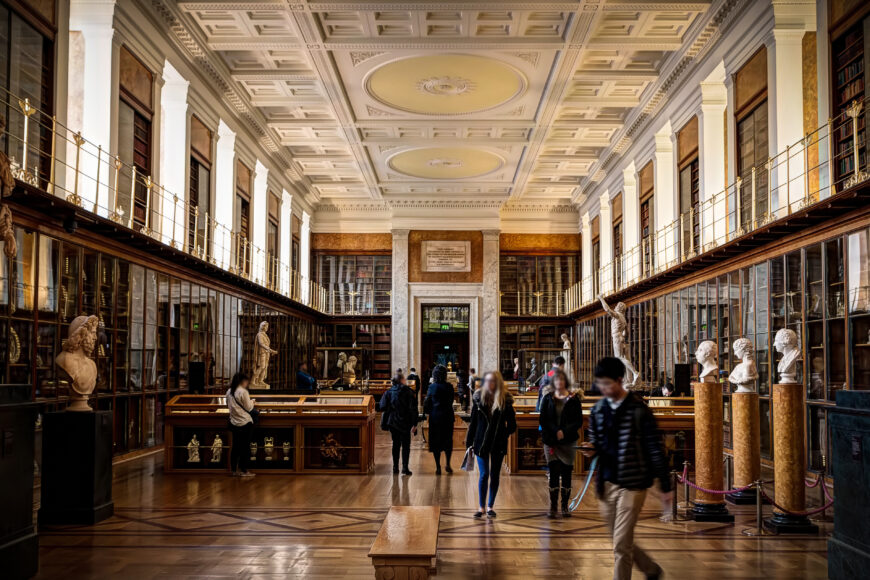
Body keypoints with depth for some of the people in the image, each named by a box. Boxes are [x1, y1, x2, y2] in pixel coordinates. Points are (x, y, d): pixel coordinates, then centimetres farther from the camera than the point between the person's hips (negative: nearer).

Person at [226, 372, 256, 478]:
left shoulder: (229, 392, 5)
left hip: (234, 423, 7)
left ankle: (234, 469, 17)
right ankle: (243, 471, 5)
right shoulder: (243, 392, -16)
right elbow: (249, 408, -11)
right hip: (245, 422, -7)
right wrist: (252, 402, 7)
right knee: (245, 446, 2)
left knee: (235, 446, 12)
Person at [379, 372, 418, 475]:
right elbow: (413, 408, -13)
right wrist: (414, 424, -10)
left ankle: (395, 467, 17)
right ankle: (405, 468, -2)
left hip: (392, 423, 4)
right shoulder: (407, 391, -9)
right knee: (405, 445, 4)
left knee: (396, 444, 15)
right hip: (405, 423, -4)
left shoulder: (389, 392, 0)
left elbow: (382, 407, -6)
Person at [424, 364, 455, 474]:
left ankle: (438, 467, 7)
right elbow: (451, 401, 3)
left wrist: (428, 412, 14)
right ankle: (448, 465, 13)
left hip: (435, 417, 0)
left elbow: (427, 402, -2)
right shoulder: (449, 387, -7)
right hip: (447, 416, 0)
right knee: (448, 441, 14)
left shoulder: (432, 386, -6)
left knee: (436, 442, 7)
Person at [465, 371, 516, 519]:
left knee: (495, 475, 9)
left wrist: (503, 434, -10)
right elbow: (473, 422, 3)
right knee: (484, 475, 0)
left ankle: (490, 506, 21)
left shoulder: (505, 400, -5)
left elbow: (512, 425, 1)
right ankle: (481, 507, 11)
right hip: (481, 442, 0)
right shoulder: (478, 398, -1)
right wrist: (469, 443, 2)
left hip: (498, 444, 0)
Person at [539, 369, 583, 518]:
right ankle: (553, 506, 3)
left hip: (568, 441, 0)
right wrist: (556, 432, -12)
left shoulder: (573, 399, 2)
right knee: (553, 473, -2)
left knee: (566, 473, 3)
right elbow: (543, 420, 1)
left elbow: (579, 421, 0)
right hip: (551, 441, 0)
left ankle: (565, 506, 12)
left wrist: (565, 432, -14)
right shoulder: (547, 399, 5)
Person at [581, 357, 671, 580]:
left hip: (632, 484, -6)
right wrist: (591, 449, -8)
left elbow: (656, 450, -8)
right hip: (606, 484, 6)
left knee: (621, 545, -7)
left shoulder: (639, 410, -12)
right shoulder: (598, 409, 5)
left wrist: (665, 487, -6)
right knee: (621, 542, 17)